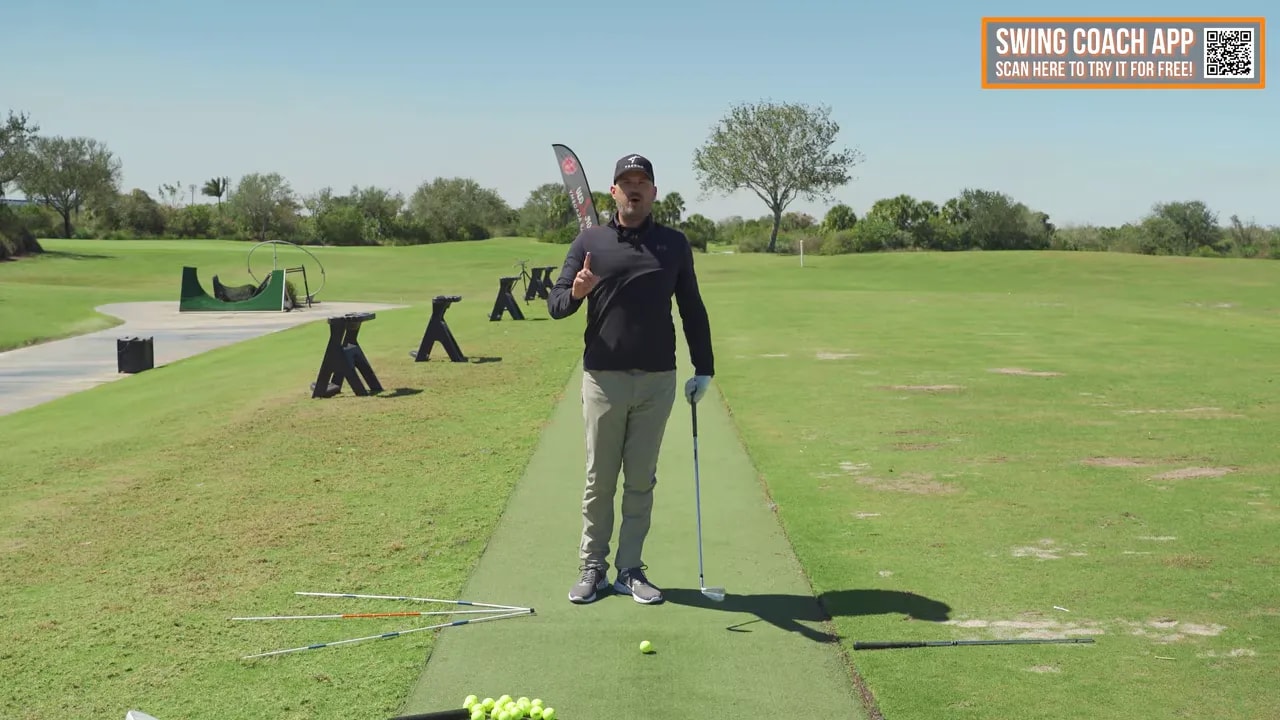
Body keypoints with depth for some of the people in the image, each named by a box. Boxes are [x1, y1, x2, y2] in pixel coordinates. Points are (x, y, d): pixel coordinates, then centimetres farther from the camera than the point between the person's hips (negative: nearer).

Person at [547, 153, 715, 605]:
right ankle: (593, 568, 16)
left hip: (657, 380, 1)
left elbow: (692, 309, 12)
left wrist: (703, 368, 8)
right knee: (599, 481, 5)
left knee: (641, 481, 7)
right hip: (603, 378, -1)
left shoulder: (674, 244, 8)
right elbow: (555, 304, 0)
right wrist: (576, 293, -23)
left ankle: (630, 570, 16)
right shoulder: (590, 241, 3)